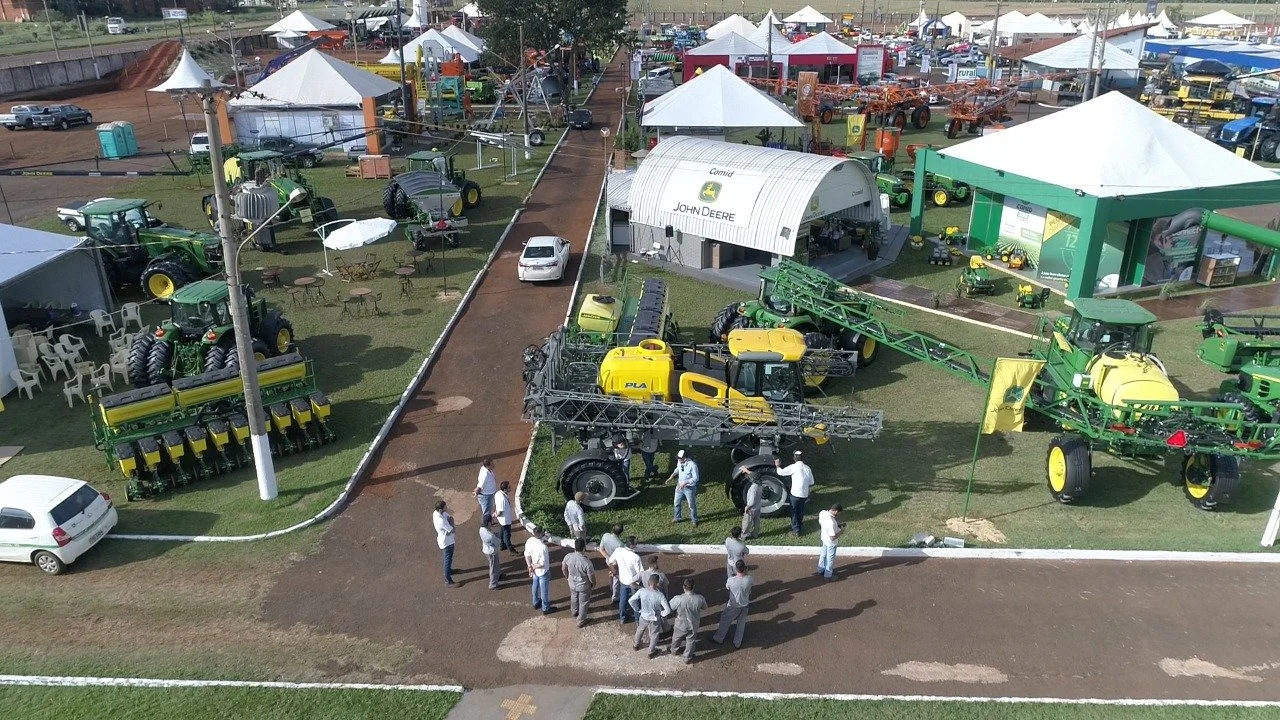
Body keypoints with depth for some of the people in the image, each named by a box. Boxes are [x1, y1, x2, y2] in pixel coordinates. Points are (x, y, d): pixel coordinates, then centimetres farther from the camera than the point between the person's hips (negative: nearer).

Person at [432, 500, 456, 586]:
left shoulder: (436, 513, -12)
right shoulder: (441, 521, -38)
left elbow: (450, 517, -3)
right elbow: (452, 530, -27)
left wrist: (450, 518, -24)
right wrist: (451, 521, -16)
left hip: (445, 539, 9)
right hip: (447, 541, -9)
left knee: (448, 557, 30)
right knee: (448, 559, 6)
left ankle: (449, 570, 52)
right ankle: (448, 580, 19)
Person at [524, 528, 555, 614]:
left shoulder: (529, 541, -16)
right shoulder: (543, 547, -37)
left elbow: (527, 555, -6)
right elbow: (542, 564, -29)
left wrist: (530, 567, -4)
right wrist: (533, 567, -12)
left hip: (535, 570, 7)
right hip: (543, 571, -7)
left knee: (535, 586, 28)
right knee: (544, 590, 15)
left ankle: (536, 603, 50)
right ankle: (545, 608, 34)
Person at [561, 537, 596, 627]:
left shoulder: (568, 556, -25)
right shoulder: (587, 562, -37)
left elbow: (563, 569, -5)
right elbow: (591, 577, -22)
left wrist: (567, 577, 16)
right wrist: (593, 583, 2)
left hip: (572, 584, 4)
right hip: (584, 586, -4)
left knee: (574, 598, 33)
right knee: (583, 603, 22)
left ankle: (574, 612, 60)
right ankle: (581, 621, 42)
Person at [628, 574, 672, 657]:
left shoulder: (642, 591, -25)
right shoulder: (660, 595, -33)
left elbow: (631, 600, -14)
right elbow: (668, 610, -31)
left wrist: (637, 609, 3)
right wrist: (662, 614, -9)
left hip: (643, 616, 3)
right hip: (655, 619, -3)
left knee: (640, 630, 34)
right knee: (654, 635, 27)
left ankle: (636, 645, 57)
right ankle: (651, 652, 45)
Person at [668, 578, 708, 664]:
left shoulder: (678, 599, -34)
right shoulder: (700, 599, -28)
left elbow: (669, 609, -17)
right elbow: (704, 608, -6)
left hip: (681, 625, -1)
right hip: (693, 625, 1)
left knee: (676, 639, 30)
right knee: (690, 642, 27)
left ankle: (673, 650, 57)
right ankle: (688, 658, 46)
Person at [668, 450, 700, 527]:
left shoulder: (692, 465, -28)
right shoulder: (679, 462, -9)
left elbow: (695, 478, -24)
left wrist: (685, 483, -31)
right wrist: (672, 475, 1)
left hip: (689, 488, -6)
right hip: (679, 486, 6)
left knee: (692, 505, 9)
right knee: (677, 503, 19)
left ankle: (695, 520, 30)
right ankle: (677, 518, 41)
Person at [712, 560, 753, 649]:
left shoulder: (731, 580, -30)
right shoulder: (749, 579, -24)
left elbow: (727, 586, -4)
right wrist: (745, 571, 2)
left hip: (733, 606, -2)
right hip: (744, 605, 2)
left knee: (725, 621, 22)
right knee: (741, 624, 24)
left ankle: (718, 639, 40)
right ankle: (737, 643, 38)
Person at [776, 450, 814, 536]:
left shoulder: (793, 467, -14)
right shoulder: (807, 468, 3)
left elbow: (780, 472, -11)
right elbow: (811, 484, 9)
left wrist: (778, 465, 9)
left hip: (795, 494, -5)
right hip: (804, 494, 5)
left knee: (794, 512, 6)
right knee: (801, 511, 21)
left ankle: (796, 531, 4)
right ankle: (800, 525, 36)